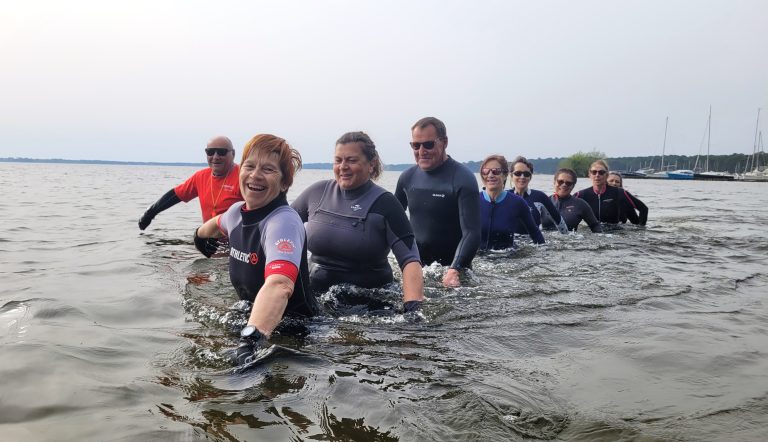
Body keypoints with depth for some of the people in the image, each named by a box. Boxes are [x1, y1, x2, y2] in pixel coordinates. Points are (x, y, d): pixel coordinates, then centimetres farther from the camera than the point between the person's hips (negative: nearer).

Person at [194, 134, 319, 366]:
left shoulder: (284, 221, -27)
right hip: (250, 319, 7)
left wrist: (250, 342, -60)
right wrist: (200, 234, 46)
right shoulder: (237, 210, -2)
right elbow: (219, 223, 26)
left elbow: (279, 285, -46)